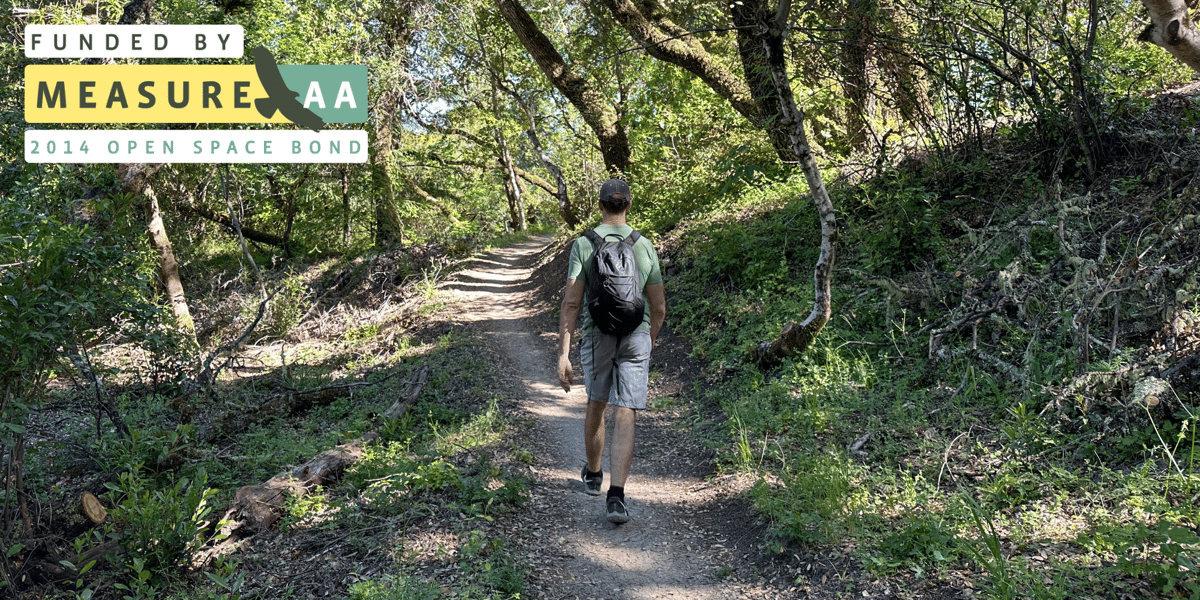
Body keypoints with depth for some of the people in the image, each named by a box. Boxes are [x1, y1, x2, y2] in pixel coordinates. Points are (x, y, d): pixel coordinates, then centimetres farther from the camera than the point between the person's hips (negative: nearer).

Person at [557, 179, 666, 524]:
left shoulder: (583, 245, -5)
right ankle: (616, 497, -15)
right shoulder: (645, 247, 2)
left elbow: (571, 303, -12)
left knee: (596, 407, 22)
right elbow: (658, 307, 7)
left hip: (597, 338, 0)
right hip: (636, 339, 0)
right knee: (625, 420, -3)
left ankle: (593, 475, 42)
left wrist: (563, 355, -11)